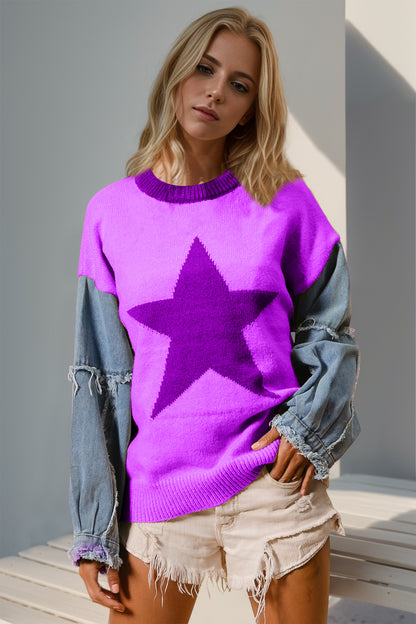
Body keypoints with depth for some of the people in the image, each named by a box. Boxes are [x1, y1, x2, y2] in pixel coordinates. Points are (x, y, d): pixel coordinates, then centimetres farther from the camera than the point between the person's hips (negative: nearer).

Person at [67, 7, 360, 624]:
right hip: (156, 496, 1)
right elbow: (102, 377, 1)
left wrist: (308, 423, -11)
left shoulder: (285, 201, -2)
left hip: (276, 483, 0)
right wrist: (94, 530, 1)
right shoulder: (113, 212, -1)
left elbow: (331, 331, 8)